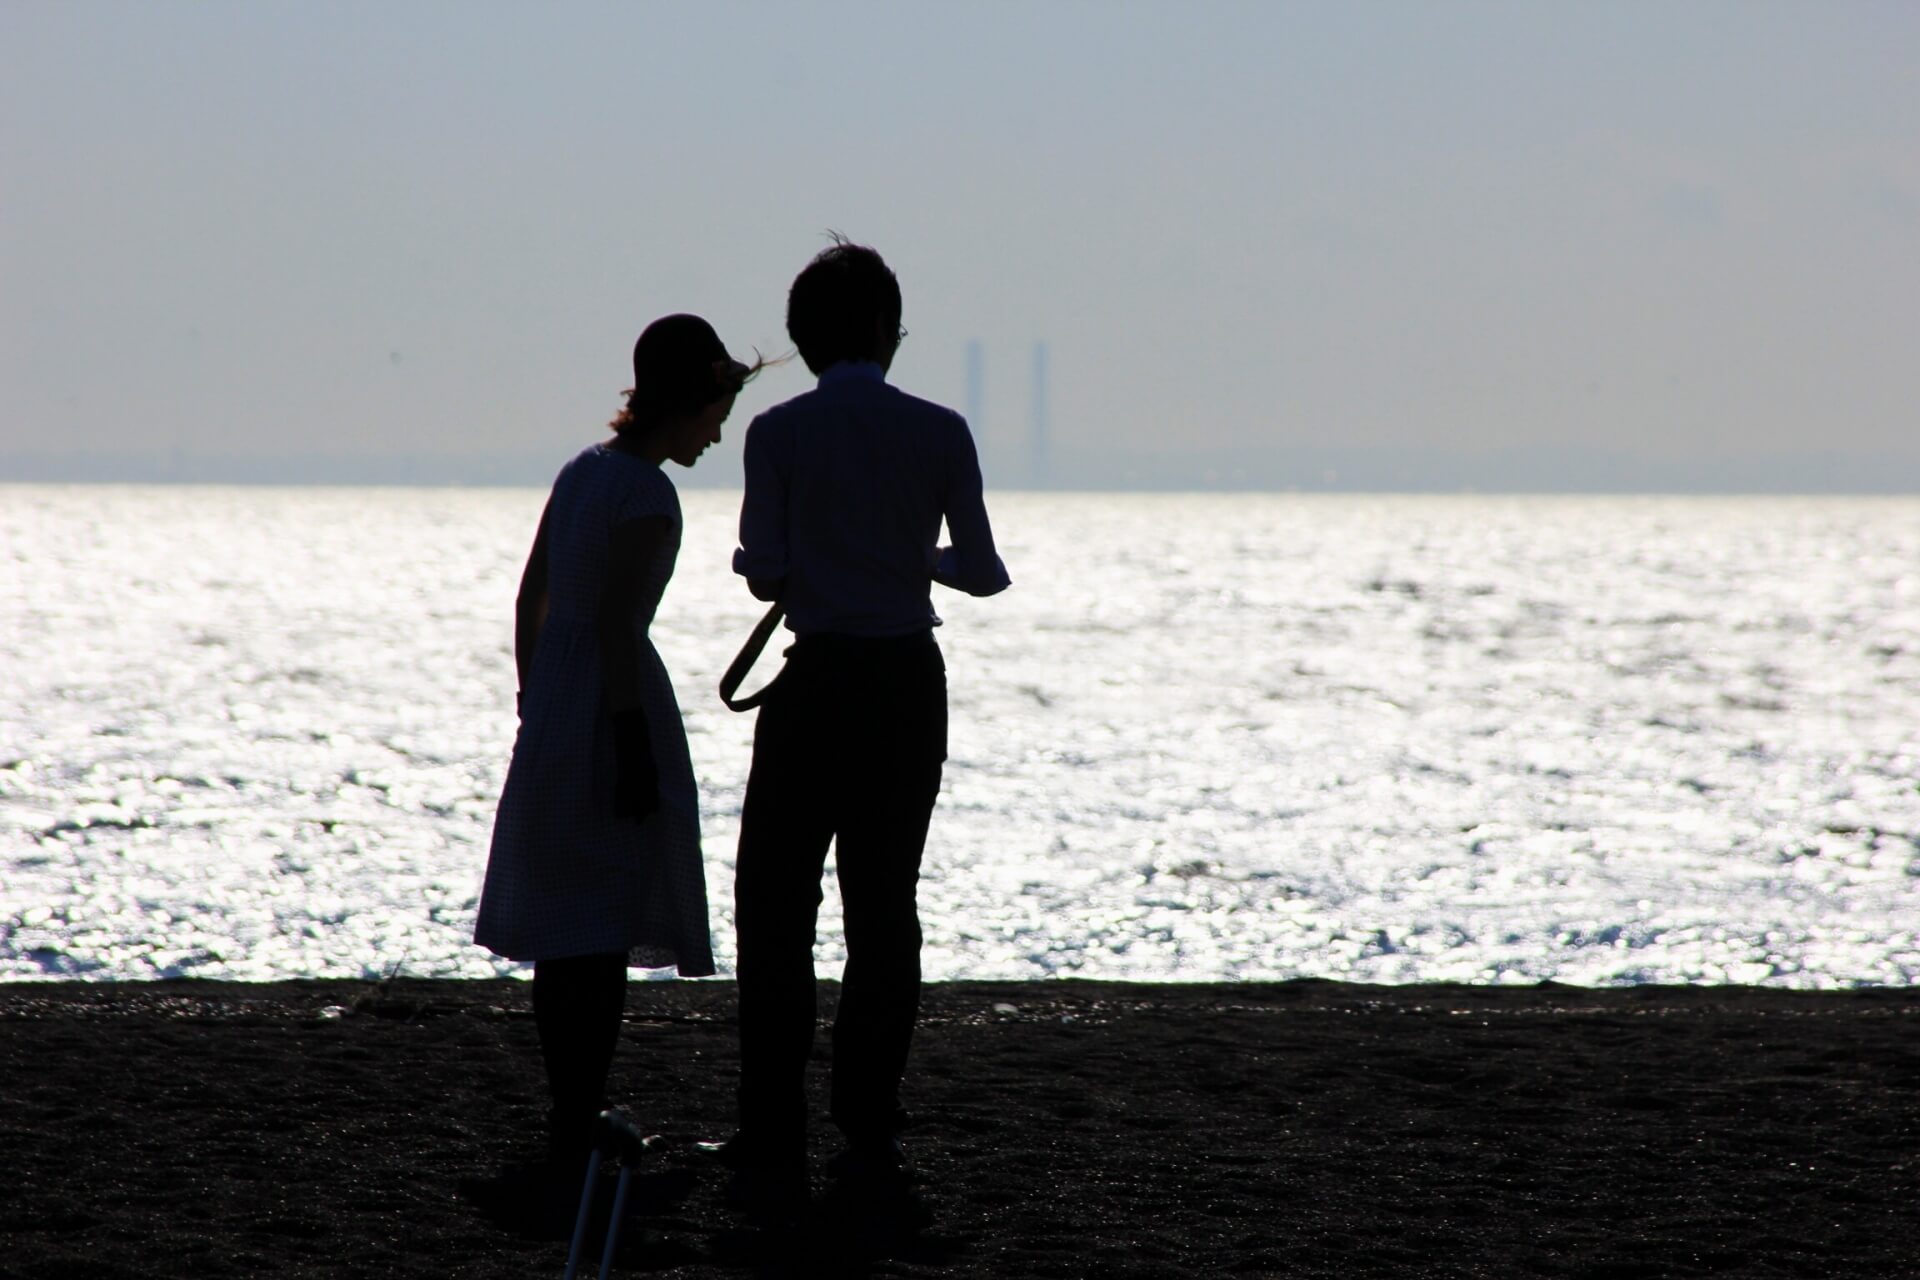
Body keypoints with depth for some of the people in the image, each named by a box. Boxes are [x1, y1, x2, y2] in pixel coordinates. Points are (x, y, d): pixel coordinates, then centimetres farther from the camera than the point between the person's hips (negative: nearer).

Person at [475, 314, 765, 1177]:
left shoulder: (583, 471, 11)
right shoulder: (647, 497, -14)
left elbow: (531, 598, 16)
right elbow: (617, 624, -20)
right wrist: (634, 745, -19)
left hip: (552, 709, 9)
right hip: (611, 708, -9)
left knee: (560, 928, 12)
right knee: (601, 937, -6)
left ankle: (568, 1128, 20)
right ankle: (578, 1132, -8)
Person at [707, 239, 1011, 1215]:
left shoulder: (779, 434, -6)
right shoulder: (939, 433, -1)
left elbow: (765, 573, -7)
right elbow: (984, 572, 2)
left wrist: (749, 558, 16)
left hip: (818, 684, -2)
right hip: (910, 684, 2)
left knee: (776, 913, 2)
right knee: (883, 905, 13)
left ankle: (773, 1153, -7)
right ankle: (869, 1134, 12)